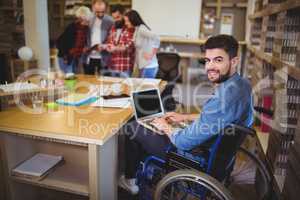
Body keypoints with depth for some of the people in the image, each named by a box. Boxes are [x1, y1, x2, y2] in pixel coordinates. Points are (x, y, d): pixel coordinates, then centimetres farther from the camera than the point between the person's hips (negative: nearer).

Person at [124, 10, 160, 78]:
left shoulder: (141, 29, -14)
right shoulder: (137, 29, 13)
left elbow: (156, 38, -26)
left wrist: (152, 54, -21)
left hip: (148, 66, -9)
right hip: (143, 66, 9)